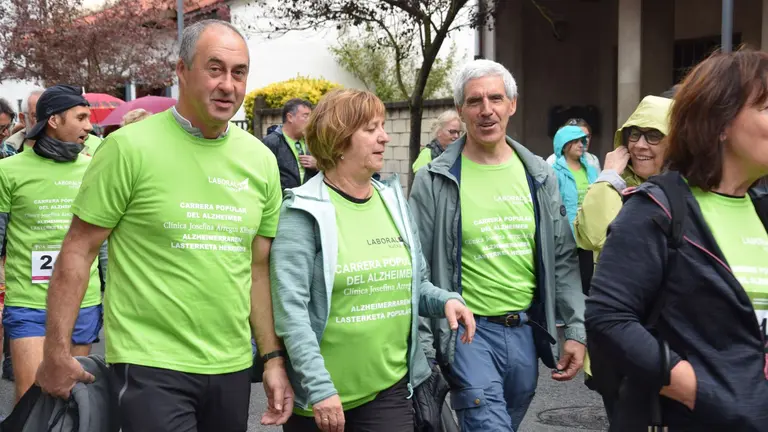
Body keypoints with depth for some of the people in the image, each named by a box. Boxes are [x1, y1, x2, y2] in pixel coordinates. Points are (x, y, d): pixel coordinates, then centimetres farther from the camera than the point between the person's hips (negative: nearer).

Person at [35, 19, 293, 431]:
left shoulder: (261, 161, 5)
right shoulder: (130, 147, -9)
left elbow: (260, 268, 10)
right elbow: (77, 251, -6)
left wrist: (274, 357, 8)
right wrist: (57, 352, -7)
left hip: (233, 367, 5)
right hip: (151, 366, -5)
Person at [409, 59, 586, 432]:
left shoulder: (539, 175, 5)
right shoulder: (434, 181, -7)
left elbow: (562, 259, 9)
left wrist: (575, 330, 3)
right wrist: (423, 349, -9)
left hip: (526, 331, 5)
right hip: (469, 331, -4)